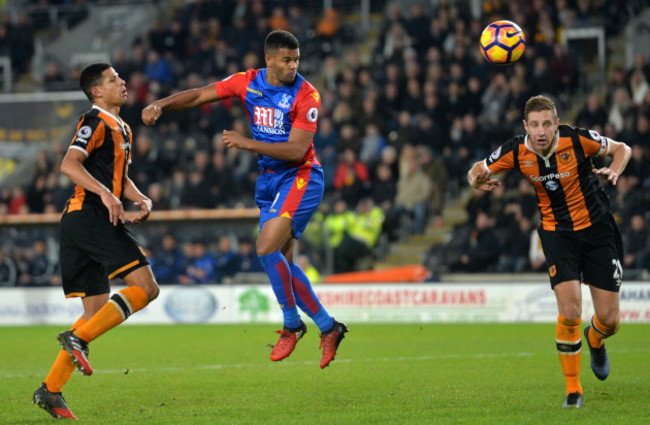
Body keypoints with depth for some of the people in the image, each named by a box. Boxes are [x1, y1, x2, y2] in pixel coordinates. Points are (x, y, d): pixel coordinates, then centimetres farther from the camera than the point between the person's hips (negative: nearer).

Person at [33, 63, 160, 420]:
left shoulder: (120, 128, 24)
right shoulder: (96, 122, -6)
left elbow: (120, 177, 31)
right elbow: (69, 165, -19)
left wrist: (141, 199, 11)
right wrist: (105, 193, -31)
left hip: (94, 222, 10)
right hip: (89, 214, -10)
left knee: (97, 312, 8)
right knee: (146, 287, -16)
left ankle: (50, 390, 6)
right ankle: (78, 337, -17)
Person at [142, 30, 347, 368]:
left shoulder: (306, 96, -15)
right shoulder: (248, 83, 0)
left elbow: (296, 150, -22)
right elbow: (199, 96, 4)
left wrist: (248, 143, -27)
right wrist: (160, 105, -11)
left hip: (300, 178, -7)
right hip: (269, 180, 7)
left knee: (267, 249, -18)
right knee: (280, 263, 4)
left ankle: (292, 325, -2)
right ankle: (328, 327, 12)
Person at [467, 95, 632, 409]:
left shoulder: (578, 140, -18)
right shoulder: (516, 152, -14)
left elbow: (621, 149, -1)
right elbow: (477, 171, 0)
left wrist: (614, 171, -23)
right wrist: (479, 181, -23)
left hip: (597, 228, 0)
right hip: (557, 233, 0)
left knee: (609, 320, -1)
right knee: (569, 313, -18)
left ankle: (594, 341, 39)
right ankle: (573, 390, 0)